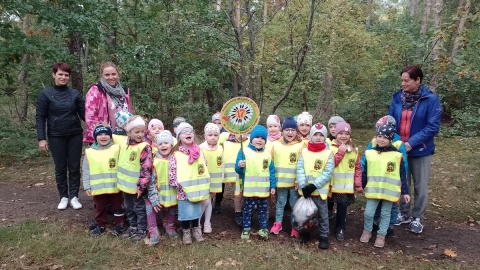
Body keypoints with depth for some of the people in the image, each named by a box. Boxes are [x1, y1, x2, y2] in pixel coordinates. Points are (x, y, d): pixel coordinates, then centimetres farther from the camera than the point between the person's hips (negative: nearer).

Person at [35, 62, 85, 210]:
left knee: (74, 167, 6)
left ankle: (74, 197, 16)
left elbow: (83, 114, 0)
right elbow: (40, 117, -3)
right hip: (56, 137, -1)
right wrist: (41, 138, -9)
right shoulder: (45, 94, -4)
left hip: (75, 136, 1)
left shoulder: (75, 94, 1)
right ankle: (63, 197, 21)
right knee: (60, 168, 9)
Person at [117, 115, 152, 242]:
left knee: (139, 208, 8)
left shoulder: (144, 147, -19)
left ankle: (141, 230, 23)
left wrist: (141, 185, -21)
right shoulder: (124, 145, 3)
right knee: (129, 208, 20)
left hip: (137, 186, -7)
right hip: (125, 184, 7)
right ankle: (133, 227, 37)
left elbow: (146, 168, -21)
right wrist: (120, 180, 18)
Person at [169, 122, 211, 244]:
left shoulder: (199, 151, 1)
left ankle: (196, 230, 36)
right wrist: (178, 184, -14)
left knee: (197, 210, 16)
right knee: (186, 211, 6)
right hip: (183, 190, -3)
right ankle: (186, 232, 27)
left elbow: (205, 167, 8)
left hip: (197, 188, 4)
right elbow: (172, 172, -10)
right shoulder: (176, 154, -12)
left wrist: (204, 185, 5)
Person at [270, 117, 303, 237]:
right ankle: (278, 223, 29)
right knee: (280, 203, 15)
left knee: (295, 204, 11)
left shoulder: (300, 145, -8)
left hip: (295, 181, -2)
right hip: (280, 180, 2)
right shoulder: (276, 144, 0)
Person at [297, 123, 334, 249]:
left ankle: (324, 237, 23)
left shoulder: (328, 153, -5)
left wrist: (314, 185, -19)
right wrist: (304, 186, -16)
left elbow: (328, 173, -11)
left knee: (323, 214, 8)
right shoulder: (304, 151, 1)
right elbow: (300, 170, -4)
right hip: (305, 190, 2)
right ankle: (305, 233, 33)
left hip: (320, 190, -2)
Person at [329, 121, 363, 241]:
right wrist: (341, 152, -18)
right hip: (333, 185, -1)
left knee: (343, 207, 4)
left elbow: (358, 168, 6)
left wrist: (358, 184, 3)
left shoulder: (354, 150, 4)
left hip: (347, 186, 2)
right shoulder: (330, 148, -6)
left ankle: (340, 229, 22)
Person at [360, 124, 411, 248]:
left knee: (385, 214, 11)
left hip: (389, 191, -1)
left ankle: (381, 235, 27)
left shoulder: (397, 155, -6)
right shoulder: (370, 153, -2)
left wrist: (405, 192, 0)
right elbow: (365, 172, 8)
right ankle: (367, 231, 26)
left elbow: (402, 175, 0)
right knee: (369, 213, 2)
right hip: (373, 190, 1)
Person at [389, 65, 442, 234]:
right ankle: (404, 214, 32)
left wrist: (412, 143, -23)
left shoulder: (431, 99, -12)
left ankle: (418, 218, 26)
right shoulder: (397, 98, -1)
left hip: (420, 151, -3)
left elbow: (433, 126, -16)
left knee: (420, 186, 10)